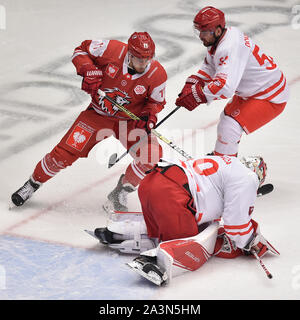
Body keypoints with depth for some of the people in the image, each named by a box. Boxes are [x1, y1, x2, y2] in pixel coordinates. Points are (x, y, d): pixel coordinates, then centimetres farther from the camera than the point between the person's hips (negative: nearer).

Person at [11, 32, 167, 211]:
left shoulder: (157, 74, -19)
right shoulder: (113, 50, -22)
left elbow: (157, 101, -1)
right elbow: (82, 49, -6)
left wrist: (150, 115, -22)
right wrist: (88, 70, -24)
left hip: (130, 121, 1)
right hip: (98, 114, 0)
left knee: (152, 153, -23)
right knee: (66, 152, -9)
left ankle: (119, 195, -2)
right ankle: (34, 183, 18)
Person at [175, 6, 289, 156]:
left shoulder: (231, 48, -34)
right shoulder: (217, 39, -4)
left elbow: (226, 87, -43)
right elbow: (209, 67, 11)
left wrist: (196, 95, -36)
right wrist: (192, 84, -4)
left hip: (270, 99, -11)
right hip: (248, 92, 11)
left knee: (229, 127, -19)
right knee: (226, 117, 27)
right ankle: (220, 155, 50)